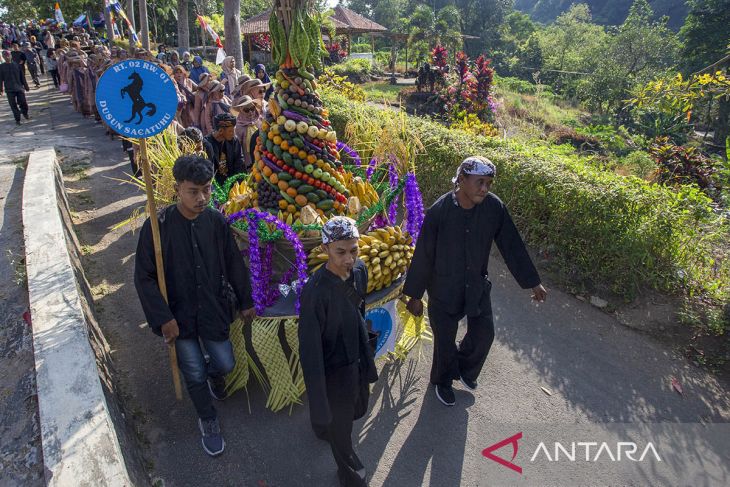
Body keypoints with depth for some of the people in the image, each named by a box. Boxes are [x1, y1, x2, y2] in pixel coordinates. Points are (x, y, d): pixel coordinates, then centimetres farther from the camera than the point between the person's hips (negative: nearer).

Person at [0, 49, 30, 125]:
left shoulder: (17, 65, 5)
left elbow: (22, 77, 10)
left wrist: (26, 87, 11)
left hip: (19, 88, 0)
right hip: (9, 89, 0)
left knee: (23, 103, -1)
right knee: (13, 105, 0)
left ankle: (25, 113, 29)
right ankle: (17, 119, 10)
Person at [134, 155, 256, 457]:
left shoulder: (216, 222, -10)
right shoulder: (157, 226, -18)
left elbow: (234, 264, 3)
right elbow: (144, 277, -11)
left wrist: (245, 302, 8)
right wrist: (163, 318, -15)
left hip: (214, 309, 2)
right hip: (179, 314, -2)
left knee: (225, 364, 10)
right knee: (194, 374, 8)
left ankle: (215, 375, 49)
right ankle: (208, 420, 36)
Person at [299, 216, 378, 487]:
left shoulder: (360, 270, -11)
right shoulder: (315, 292, -32)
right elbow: (310, 351, -28)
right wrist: (319, 406, -26)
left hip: (359, 360, 6)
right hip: (335, 370, -6)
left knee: (358, 410, 28)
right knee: (341, 431, 15)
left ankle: (325, 427, 60)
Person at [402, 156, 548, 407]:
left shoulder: (494, 207, -14)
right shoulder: (439, 211, -24)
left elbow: (512, 245, -3)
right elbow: (423, 255, -15)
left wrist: (533, 282, 3)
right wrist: (415, 295, -9)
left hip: (477, 285, 4)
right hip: (444, 289, -3)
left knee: (484, 333, 14)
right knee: (445, 340, 12)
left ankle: (465, 368, 47)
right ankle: (443, 380, 42)